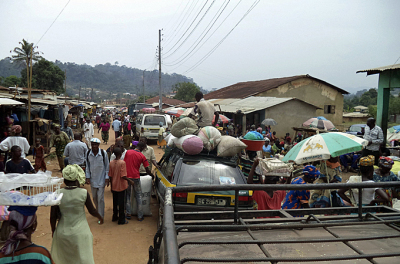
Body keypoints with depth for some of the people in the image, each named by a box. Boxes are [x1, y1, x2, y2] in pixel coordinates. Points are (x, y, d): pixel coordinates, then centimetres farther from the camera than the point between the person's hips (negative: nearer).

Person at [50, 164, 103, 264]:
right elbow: (92, 211, -2)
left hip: (63, 233, 2)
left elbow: (53, 217, -4)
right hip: (80, 233, -1)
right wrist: (100, 217, 19)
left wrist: (53, 231, 13)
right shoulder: (84, 193, -14)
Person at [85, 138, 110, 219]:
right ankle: (98, 211, 40)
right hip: (92, 179, 4)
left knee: (100, 198, -3)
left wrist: (107, 178, -6)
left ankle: (101, 216, 9)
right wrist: (87, 177, 2)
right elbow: (87, 166, 6)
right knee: (94, 197, 17)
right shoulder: (88, 153, -5)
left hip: (101, 179, -3)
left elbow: (107, 166, -4)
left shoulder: (103, 153, -13)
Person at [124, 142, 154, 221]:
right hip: (136, 177, -2)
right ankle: (140, 216, 10)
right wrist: (152, 175, 16)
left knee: (127, 194, 17)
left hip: (127, 176, 2)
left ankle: (128, 213, 18)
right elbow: (147, 170, -3)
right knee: (138, 195, 9)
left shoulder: (128, 152, 1)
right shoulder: (142, 156, -4)